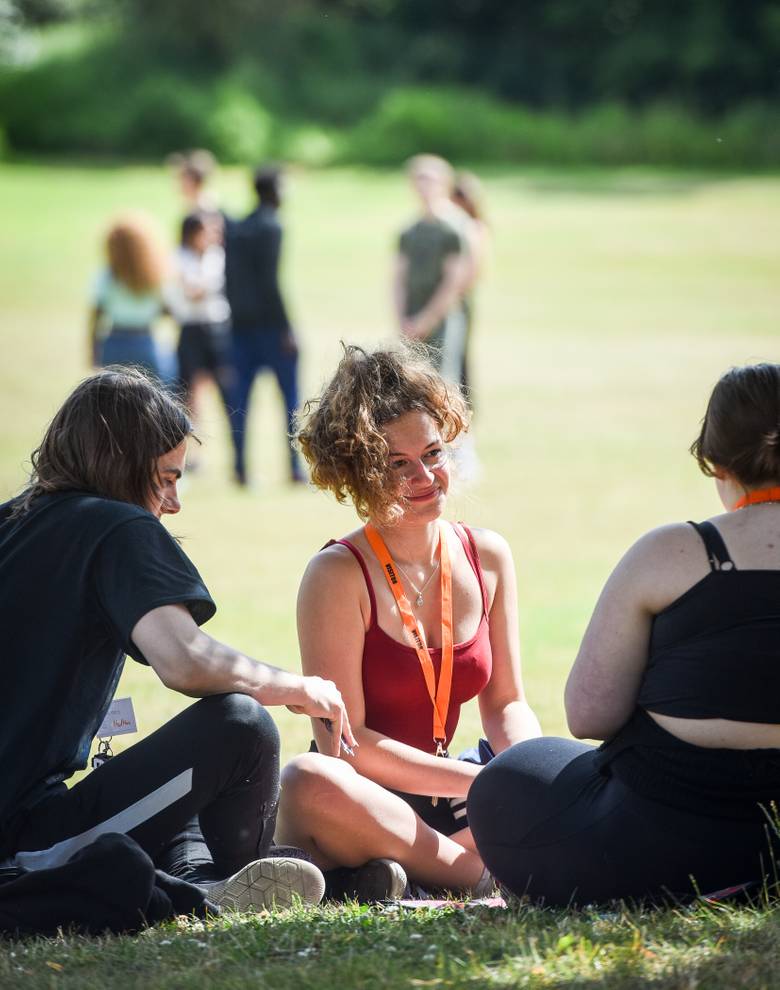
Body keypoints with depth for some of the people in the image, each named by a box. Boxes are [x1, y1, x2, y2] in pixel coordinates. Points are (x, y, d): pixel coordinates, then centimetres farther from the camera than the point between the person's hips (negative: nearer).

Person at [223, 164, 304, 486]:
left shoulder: (234, 229, 11)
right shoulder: (270, 228, -11)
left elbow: (229, 278, 13)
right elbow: (270, 282, -17)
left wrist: (235, 313, 18)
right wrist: (286, 327, -15)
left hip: (241, 323, 6)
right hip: (270, 323, -6)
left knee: (241, 396, 5)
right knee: (290, 394, 1)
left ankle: (240, 466, 2)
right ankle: (295, 466, -2)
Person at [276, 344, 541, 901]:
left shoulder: (488, 557, 8)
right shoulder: (339, 575, -9)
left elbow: (507, 704, 12)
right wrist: (480, 781, -21)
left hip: (440, 811, 5)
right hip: (361, 804, -5)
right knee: (309, 782, -40)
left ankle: (404, 873, -20)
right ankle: (477, 877, -24)